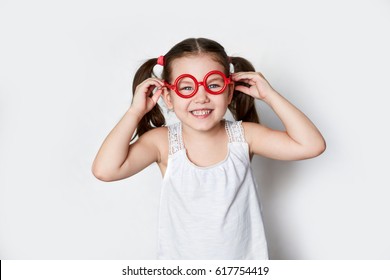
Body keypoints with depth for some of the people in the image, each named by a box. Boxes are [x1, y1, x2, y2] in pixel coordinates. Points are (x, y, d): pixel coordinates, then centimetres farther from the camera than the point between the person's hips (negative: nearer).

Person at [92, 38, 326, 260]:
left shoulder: (243, 135, -12)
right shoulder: (163, 142, -15)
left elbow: (311, 145, -16)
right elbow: (105, 169, -27)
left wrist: (269, 95, -16)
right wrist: (136, 111, -21)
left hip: (243, 258, 1)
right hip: (181, 261, 0)